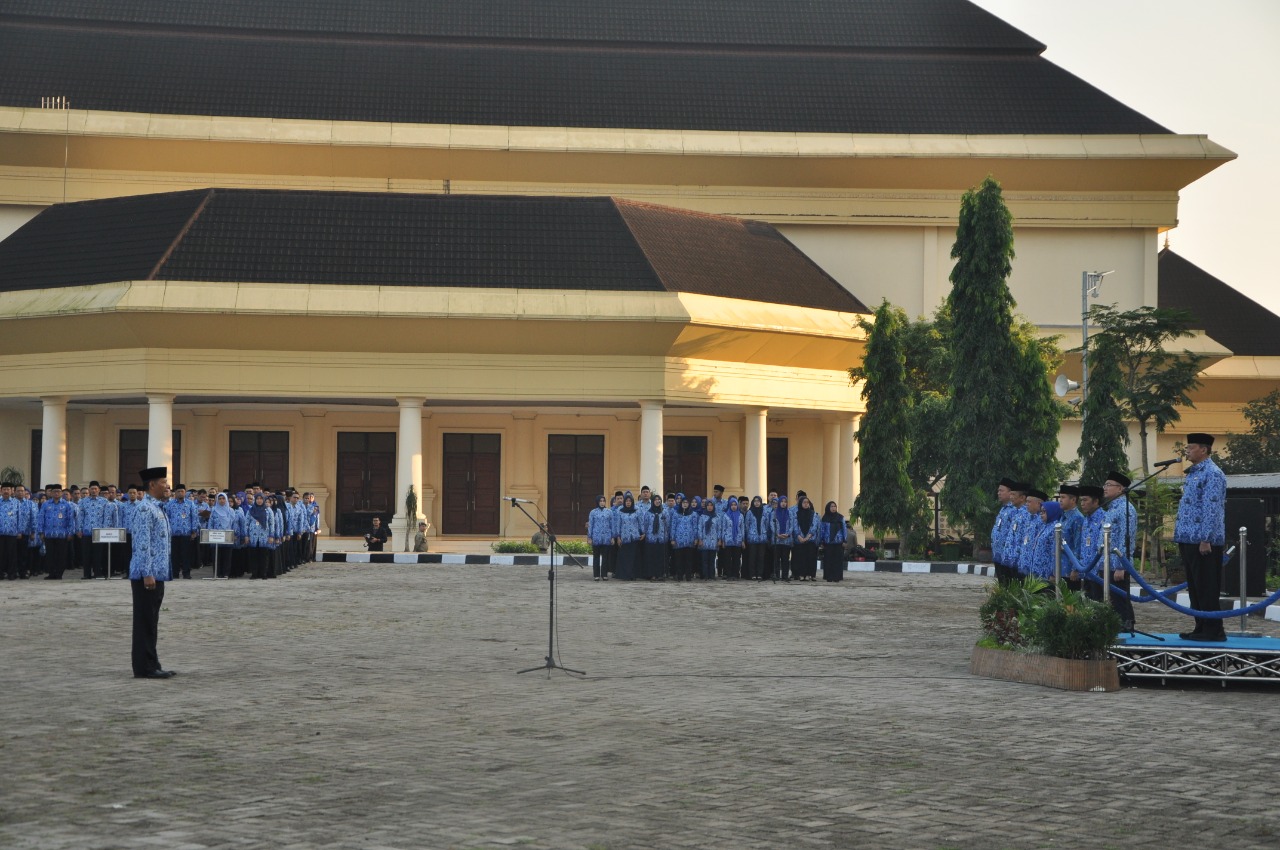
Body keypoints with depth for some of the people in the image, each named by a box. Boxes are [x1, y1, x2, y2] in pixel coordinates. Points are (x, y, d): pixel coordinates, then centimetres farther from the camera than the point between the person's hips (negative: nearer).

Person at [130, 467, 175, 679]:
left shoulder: (158, 509, 17)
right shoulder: (145, 509, -14)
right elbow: (142, 544, -20)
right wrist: (147, 574, -23)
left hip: (157, 574, 10)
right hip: (147, 575, -10)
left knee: (151, 623, 12)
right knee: (145, 622, -5)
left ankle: (151, 665, 17)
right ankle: (144, 667, -2)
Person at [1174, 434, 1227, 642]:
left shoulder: (1212, 474, -13)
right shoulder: (1192, 474, 17)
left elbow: (1212, 509, -19)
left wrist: (1206, 539, -23)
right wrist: (1180, 539, 20)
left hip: (1203, 541, -10)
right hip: (1188, 539, 10)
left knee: (1206, 588, -6)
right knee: (1194, 587, 12)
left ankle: (1213, 630, -1)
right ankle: (1201, 628, 18)